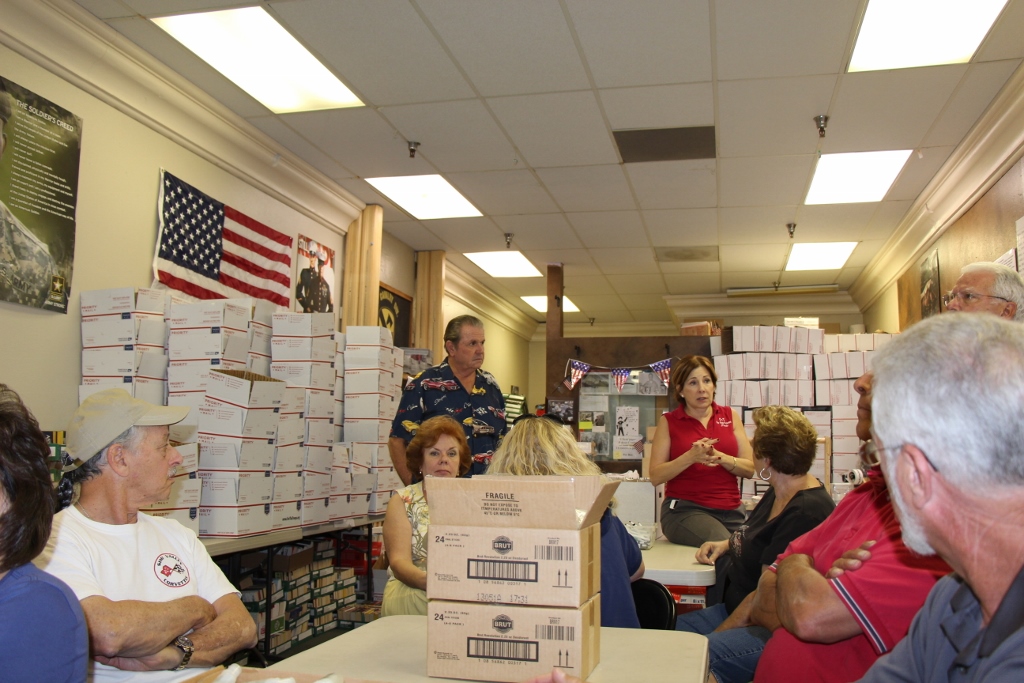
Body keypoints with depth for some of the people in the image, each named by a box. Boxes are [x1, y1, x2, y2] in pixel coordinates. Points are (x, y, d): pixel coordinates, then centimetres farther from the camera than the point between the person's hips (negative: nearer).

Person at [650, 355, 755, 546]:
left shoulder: (730, 416, 11)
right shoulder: (669, 421, 3)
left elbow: (749, 469, 5)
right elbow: (656, 476, -4)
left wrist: (722, 458, -14)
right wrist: (691, 457, -18)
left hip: (731, 510, 4)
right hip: (685, 509, -4)